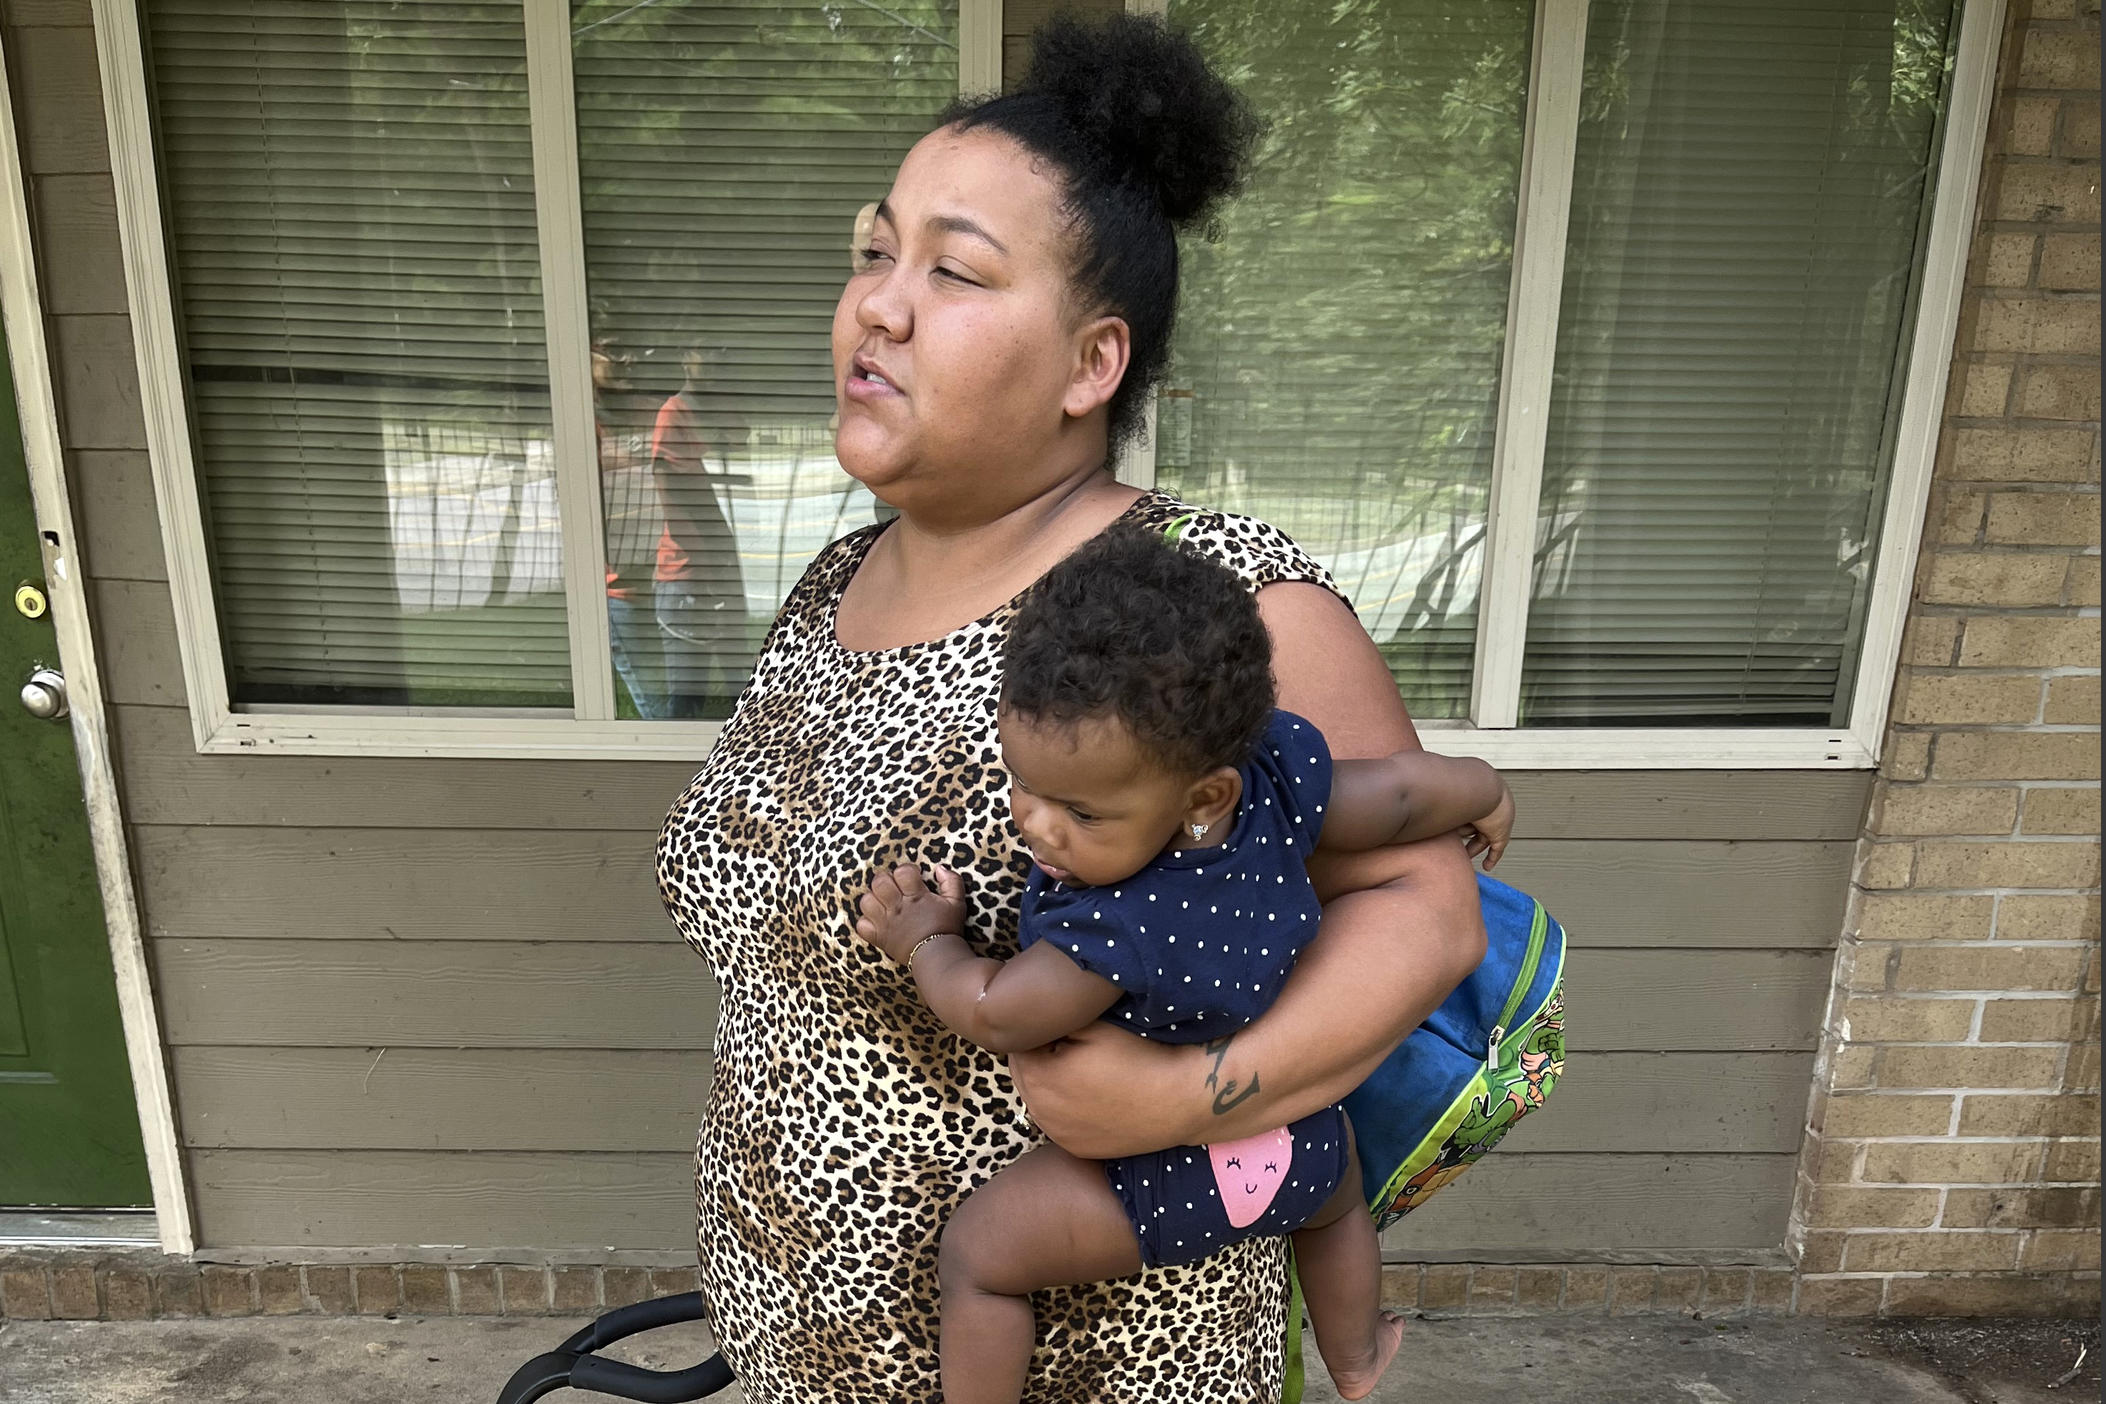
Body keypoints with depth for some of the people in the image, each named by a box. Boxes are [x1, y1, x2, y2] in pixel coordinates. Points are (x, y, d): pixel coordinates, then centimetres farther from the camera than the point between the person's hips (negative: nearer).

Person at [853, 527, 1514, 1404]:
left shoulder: (1116, 924, -39)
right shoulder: (1278, 779, -22)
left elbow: (994, 1015, -25)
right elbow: (1404, 786, -5)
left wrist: (924, 942, -5)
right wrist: (1484, 794, 17)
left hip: (1173, 1178, -8)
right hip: (1302, 1145, 8)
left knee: (976, 1254, 6)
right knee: (1335, 1199, 40)